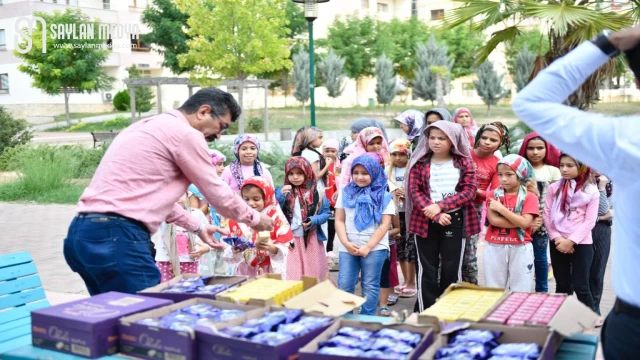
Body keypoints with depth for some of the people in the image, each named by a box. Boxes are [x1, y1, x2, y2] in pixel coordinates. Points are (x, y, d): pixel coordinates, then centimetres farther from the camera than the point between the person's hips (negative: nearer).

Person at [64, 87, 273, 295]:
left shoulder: (150, 126, 23)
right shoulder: (186, 134, -6)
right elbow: (217, 192, 2)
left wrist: (198, 228, 34)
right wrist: (254, 218, 18)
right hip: (117, 237, -10)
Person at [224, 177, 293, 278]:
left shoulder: (277, 218, -3)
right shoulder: (236, 220, 2)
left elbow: (284, 249, -7)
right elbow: (227, 253, 2)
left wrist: (272, 248, -26)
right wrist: (234, 249, -19)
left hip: (271, 273, -2)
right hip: (244, 273, 2)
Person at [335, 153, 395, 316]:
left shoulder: (383, 196, 2)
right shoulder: (346, 193, 9)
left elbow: (384, 225, -4)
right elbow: (339, 220, 7)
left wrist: (368, 247, -12)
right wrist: (346, 243, -8)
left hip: (375, 248, -2)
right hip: (348, 248, 2)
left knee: (370, 286, 4)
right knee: (344, 286, 0)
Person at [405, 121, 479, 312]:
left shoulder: (464, 162, 3)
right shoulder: (420, 163, 3)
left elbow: (470, 190, -6)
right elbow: (415, 191, -5)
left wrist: (440, 206, -17)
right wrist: (435, 215, -17)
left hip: (455, 220, 0)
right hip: (425, 221, 0)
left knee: (452, 269, 6)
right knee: (427, 269, 4)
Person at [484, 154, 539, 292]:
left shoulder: (529, 197, -3)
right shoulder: (494, 195, 4)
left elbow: (525, 223, -16)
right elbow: (493, 220, -10)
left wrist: (501, 208, -15)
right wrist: (518, 221, -16)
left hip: (520, 249, -2)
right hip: (495, 248, 2)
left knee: (520, 291, 5)